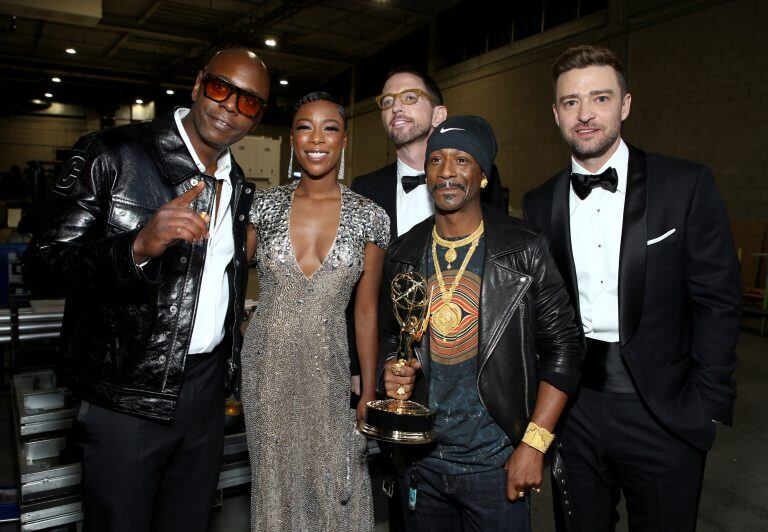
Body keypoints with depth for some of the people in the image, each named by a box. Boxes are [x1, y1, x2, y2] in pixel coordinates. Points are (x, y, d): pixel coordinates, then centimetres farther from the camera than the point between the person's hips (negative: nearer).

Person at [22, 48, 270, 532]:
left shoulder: (239, 187, 7)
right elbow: (43, 267, -15)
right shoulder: (112, 154, -11)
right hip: (129, 396, -5)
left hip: (207, 390, 6)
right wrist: (138, 246, -32)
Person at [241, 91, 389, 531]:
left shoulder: (370, 217, -4)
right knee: (276, 481, 16)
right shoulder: (264, 205, -2)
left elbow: (367, 312, 1)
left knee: (337, 486, 9)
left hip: (331, 368, -1)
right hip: (268, 365, 1)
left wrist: (369, 393, 2)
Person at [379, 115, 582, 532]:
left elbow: (563, 347, -8)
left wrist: (533, 445, -13)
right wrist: (390, 371, -9)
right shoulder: (403, 254, 1)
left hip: (495, 464, -3)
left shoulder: (523, 250, -10)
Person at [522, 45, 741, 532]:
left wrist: (707, 408, -9)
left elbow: (718, 302, -5)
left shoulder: (687, 186, -5)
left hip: (662, 413, -2)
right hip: (574, 412, 3)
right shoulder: (540, 203, 2)